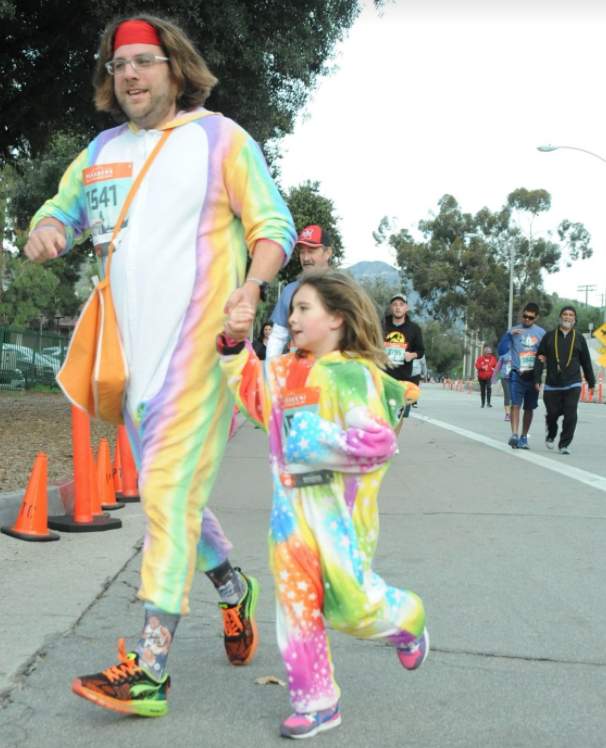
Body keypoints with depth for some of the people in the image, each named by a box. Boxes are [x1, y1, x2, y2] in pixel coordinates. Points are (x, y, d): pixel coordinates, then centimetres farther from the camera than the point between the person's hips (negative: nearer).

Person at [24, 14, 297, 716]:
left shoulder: (219, 138, 2)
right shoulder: (100, 152, 16)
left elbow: (274, 225, 1)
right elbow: (60, 210, 22)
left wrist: (251, 284, -18)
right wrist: (45, 231, -3)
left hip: (198, 345, -6)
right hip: (131, 350, 6)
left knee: (169, 493, -12)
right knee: (169, 492, 14)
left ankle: (147, 669, -9)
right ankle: (233, 589, 39)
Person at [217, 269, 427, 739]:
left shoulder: (353, 373, -10)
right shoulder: (285, 372, 12)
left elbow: (377, 441, -18)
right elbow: (248, 384, 27)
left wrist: (315, 442, -16)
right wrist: (234, 342, 12)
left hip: (339, 507, -6)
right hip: (291, 506, 7)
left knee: (349, 602, -6)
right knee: (296, 603, 5)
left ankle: (407, 623, 29)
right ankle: (317, 703, 18)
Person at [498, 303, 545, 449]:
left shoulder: (541, 333, 7)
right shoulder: (514, 331, 3)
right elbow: (501, 351, -2)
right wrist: (509, 335, -14)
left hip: (533, 375, 2)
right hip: (518, 374, -2)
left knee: (529, 408, 8)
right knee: (515, 405, -16)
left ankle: (524, 437, 17)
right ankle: (514, 435, -24)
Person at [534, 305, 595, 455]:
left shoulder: (579, 339, 8)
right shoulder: (549, 336, 6)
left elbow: (586, 362, 13)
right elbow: (540, 358, 4)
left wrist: (591, 383, 14)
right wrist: (537, 379, -3)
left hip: (572, 385, 0)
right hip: (552, 385, 0)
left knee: (570, 416, -8)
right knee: (552, 413, 4)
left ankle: (564, 444, 3)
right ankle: (551, 436, 33)